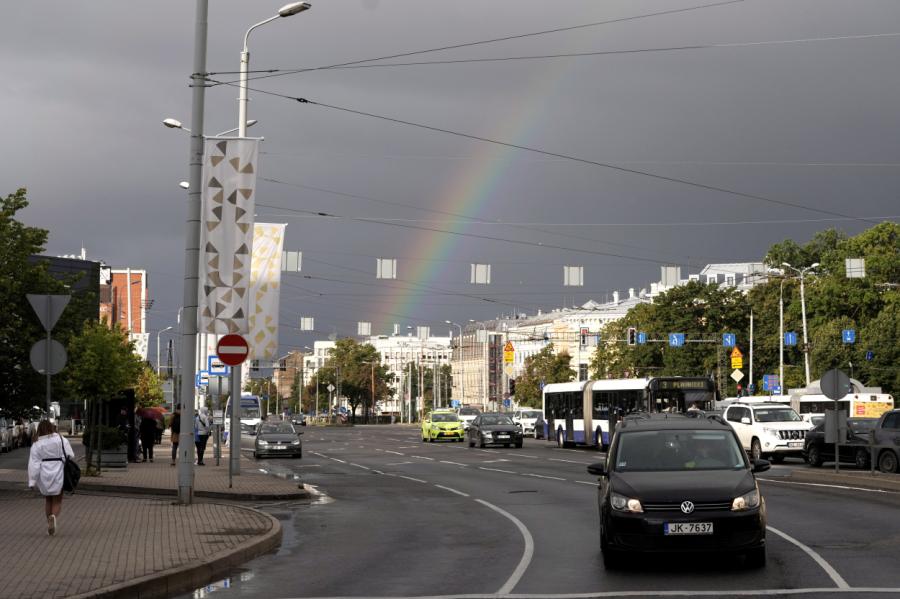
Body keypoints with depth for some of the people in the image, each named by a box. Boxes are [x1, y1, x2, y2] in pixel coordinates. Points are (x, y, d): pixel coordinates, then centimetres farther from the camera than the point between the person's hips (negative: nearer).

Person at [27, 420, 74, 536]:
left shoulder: (37, 444, -3)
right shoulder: (61, 440, -4)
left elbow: (34, 463, -5)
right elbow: (70, 456, -6)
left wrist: (32, 481, -4)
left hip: (44, 475, 1)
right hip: (58, 474, -1)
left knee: (48, 500, 19)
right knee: (57, 500, 9)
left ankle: (49, 525, 20)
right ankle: (54, 516, -21)